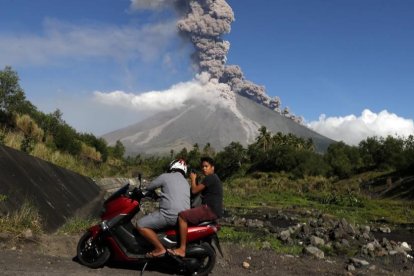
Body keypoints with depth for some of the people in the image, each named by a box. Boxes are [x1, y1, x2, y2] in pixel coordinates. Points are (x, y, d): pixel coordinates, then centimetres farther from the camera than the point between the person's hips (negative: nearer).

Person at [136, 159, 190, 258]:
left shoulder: (165, 176, 2)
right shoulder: (186, 182, 22)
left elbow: (149, 187, 11)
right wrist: (161, 196, 41)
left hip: (170, 215, -8)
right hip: (183, 216, 9)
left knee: (140, 225, -3)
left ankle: (160, 249, -6)